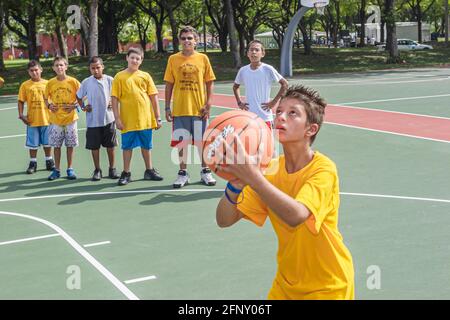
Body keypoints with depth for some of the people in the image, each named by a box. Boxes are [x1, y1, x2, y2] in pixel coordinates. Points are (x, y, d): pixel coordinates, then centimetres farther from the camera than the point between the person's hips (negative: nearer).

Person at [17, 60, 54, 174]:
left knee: (47, 142, 11)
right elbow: (21, 101, 0)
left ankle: (49, 161, 25)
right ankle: (33, 163, 18)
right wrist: (21, 115, -10)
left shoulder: (47, 83, 0)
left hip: (46, 118, 1)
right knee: (33, 143, 7)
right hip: (32, 120, -1)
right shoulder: (25, 85, -2)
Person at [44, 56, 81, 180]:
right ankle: (57, 170, 18)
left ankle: (70, 169, 17)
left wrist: (74, 105, -16)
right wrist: (49, 105, -9)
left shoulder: (73, 81, -5)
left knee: (70, 145, 6)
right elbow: (46, 98, 11)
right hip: (55, 119, 2)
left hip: (70, 118, -1)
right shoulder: (50, 83, 0)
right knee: (56, 145, 7)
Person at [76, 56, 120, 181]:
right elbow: (79, 97, 14)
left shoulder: (110, 80, -2)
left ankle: (112, 169, 20)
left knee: (110, 146, 7)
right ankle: (97, 170, 18)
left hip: (108, 119, 0)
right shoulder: (86, 82, 0)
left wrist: (112, 103, -8)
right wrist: (83, 106, 0)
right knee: (94, 146, 5)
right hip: (92, 121, 0)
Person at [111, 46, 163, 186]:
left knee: (146, 146, 12)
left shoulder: (145, 76, 5)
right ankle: (126, 173, 15)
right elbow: (114, 98, -2)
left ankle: (149, 170, 26)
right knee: (127, 146, 5)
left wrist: (157, 117, 4)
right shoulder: (120, 77, -1)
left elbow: (154, 97, 7)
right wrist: (117, 118, -8)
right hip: (128, 120, -2)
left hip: (146, 119, 2)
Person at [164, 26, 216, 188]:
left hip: (199, 109, 0)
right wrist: (167, 107, 1)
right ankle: (183, 173, 17)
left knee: (202, 141, 7)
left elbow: (209, 83, 4)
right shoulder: (173, 59, 3)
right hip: (179, 109, 0)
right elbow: (169, 84, 5)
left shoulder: (203, 58, 2)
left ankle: (205, 172, 21)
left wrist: (208, 104, -5)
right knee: (181, 142, 5)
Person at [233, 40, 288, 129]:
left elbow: (284, 84, -4)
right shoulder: (243, 71, 3)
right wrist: (239, 102, 9)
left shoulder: (268, 69, -9)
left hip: (265, 117, -4)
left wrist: (274, 102, -7)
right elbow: (235, 87, 21)